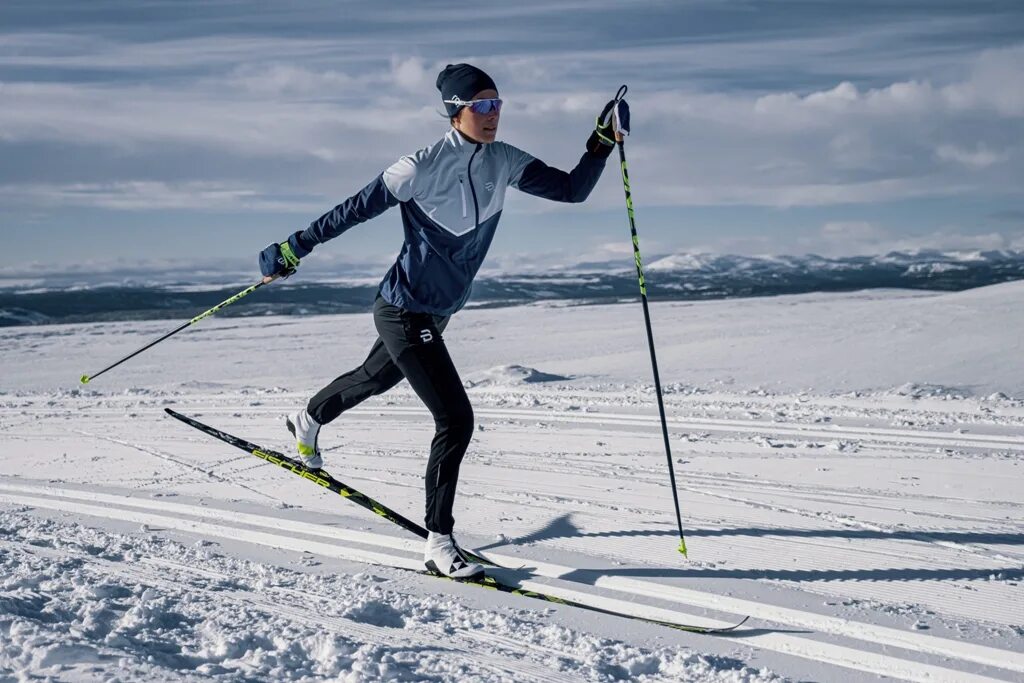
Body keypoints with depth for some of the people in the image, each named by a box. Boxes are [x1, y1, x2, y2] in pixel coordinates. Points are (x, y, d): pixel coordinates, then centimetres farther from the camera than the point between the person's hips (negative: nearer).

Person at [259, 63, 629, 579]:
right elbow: (354, 210, -14)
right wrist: (294, 248, -10)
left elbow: (572, 190, -4)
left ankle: (308, 420, 61)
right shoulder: (423, 167, -21)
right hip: (404, 312, -8)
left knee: (376, 378, 31)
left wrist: (602, 142, -15)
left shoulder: (503, 162, -2)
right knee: (456, 419, -13)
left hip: (437, 312, 8)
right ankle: (438, 543, -2)